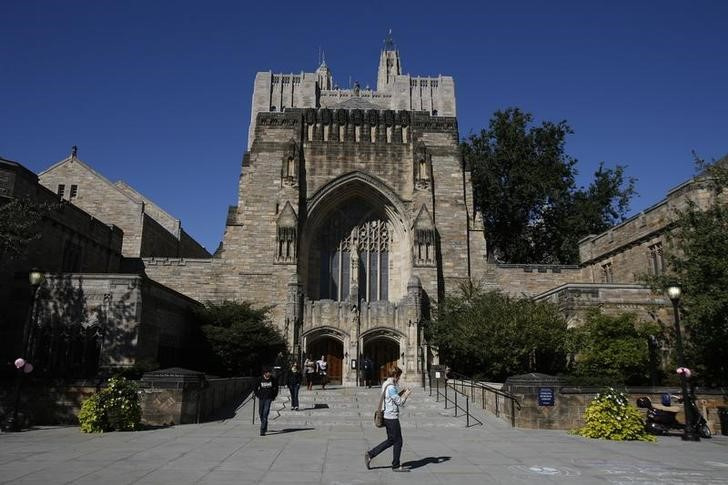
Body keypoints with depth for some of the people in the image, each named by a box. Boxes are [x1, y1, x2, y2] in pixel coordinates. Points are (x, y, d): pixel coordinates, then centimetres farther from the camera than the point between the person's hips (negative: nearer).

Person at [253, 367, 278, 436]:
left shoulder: (273, 379, -6)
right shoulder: (260, 379, -6)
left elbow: (276, 388, 8)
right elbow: (255, 389, 8)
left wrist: (274, 396, 3)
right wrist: (258, 396, 3)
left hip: (269, 398, -2)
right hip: (261, 399, 2)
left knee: (265, 414, -13)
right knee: (261, 413, 11)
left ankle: (262, 430, -12)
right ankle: (265, 427, 35)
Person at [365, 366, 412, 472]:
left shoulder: (385, 384, 11)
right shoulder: (391, 387, -19)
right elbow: (400, 402, -17)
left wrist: (401, 393, 15)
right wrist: (406, 394, -2)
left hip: (387, 416, 10)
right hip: (392, 417, -10)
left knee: (391, 440, 16)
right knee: (397, 441, 3)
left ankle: (370, 454, 15)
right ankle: (396, 466, 13)